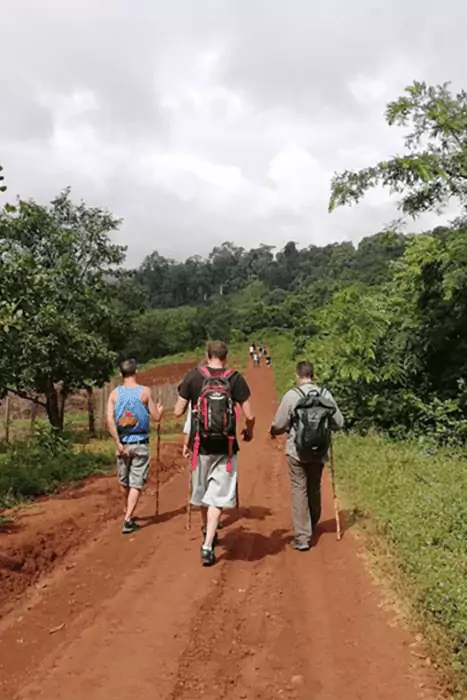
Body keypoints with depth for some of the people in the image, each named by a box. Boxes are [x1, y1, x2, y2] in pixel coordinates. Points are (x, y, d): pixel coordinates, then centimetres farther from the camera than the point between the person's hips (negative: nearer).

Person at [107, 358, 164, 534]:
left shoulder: (115, 393, -1)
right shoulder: (145, 391, -7)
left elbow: (110, 420, -10)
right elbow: (156, 418, -3)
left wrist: (118, 443, -8)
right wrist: (160, 410, 19)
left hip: (123, 443, 3)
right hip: (140, 443, -3)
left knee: (125, 482, 20)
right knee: (136, 483, 3)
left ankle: (128, 513, 40)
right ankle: (127, 520, -6)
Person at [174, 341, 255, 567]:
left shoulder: (193, 376, -5)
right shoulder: (235, 379, -7)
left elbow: (178, 412, -4)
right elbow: (249, 416, -8)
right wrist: (249, 432, 12)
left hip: (200, 445, 2)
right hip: (225, 447, -1)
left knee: (202, 492, 21)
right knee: (217, 497, 5)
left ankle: (208, 531, 41)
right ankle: (207, 546, -3)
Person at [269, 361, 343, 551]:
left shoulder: (292, 395, -14)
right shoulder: (325, 394, -5)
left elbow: (279, 425, -11)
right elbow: (339, 422, 1)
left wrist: (273, 432, 12)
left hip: (297, 451, -3)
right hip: (319, 452, 4)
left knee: (299, 491, 4)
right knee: (315, 489, 20)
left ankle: (302, 537, 4)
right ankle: (312, 526, 40)